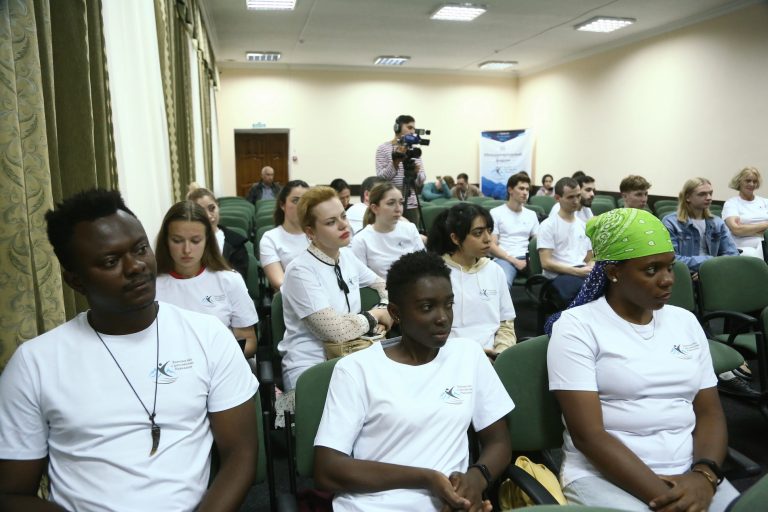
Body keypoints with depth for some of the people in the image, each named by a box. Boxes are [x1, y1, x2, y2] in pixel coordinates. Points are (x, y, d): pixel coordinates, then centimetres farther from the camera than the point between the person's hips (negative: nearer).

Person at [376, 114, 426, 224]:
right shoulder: (383, 149, -1)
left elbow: (421, 182, 6)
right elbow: (380, 178, -12)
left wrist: (416, 172, -15)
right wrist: (395, 162, -24)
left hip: (411, 206, 4)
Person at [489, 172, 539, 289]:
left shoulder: (532, 214, 20)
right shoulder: (495, 213, 5)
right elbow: (492, 246, -2)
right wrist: (514, 261, -14)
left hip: (526, 258, 5)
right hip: (504, 258, -4)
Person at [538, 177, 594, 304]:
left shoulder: (583, 225, 21)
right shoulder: (548, 225, 0)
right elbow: (546, 263, -8)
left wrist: (592, 269, -3)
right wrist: (578, 271, -15)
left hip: (582, 272, 6)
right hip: (558, 275, -6)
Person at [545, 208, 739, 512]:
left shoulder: (686, 321, 10)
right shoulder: (576, 326, -8)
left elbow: (709, 412, 8)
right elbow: (588, 434, -13)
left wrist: (704, 475, -10)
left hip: (689, 475, 5)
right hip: (603, 476, -4)